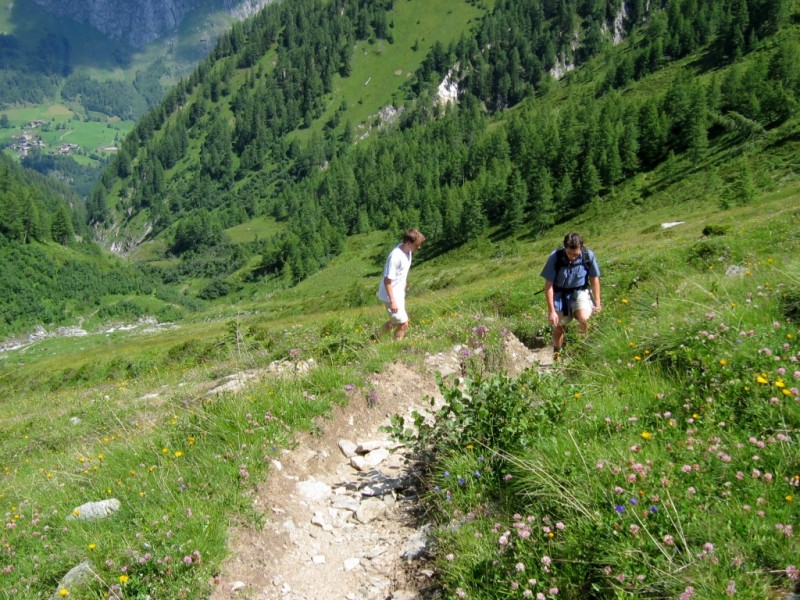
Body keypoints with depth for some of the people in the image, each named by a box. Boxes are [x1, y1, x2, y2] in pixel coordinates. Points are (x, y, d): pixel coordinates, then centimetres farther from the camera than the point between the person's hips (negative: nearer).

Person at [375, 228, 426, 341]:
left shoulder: (407, 250, -2)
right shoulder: (396, 256, -28)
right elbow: (387, 280, -25)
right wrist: (393, 301, -24)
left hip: (399, 293, 10)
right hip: (391, 295, -10)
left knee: (396, 321, 24)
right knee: (404, 324, -3)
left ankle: (375, 338, 41)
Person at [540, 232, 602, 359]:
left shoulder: (588, 255, -19)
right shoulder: (555, 257, -22)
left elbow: (594, 279, -3)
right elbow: (548, 284, -15)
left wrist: (597, 302, -2)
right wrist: (551, 310, -16)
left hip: (580, 291, 0)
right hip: (560, 294, 0)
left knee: (583, 318, -26)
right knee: (558, 327, 7)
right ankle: (556, 354, 33)